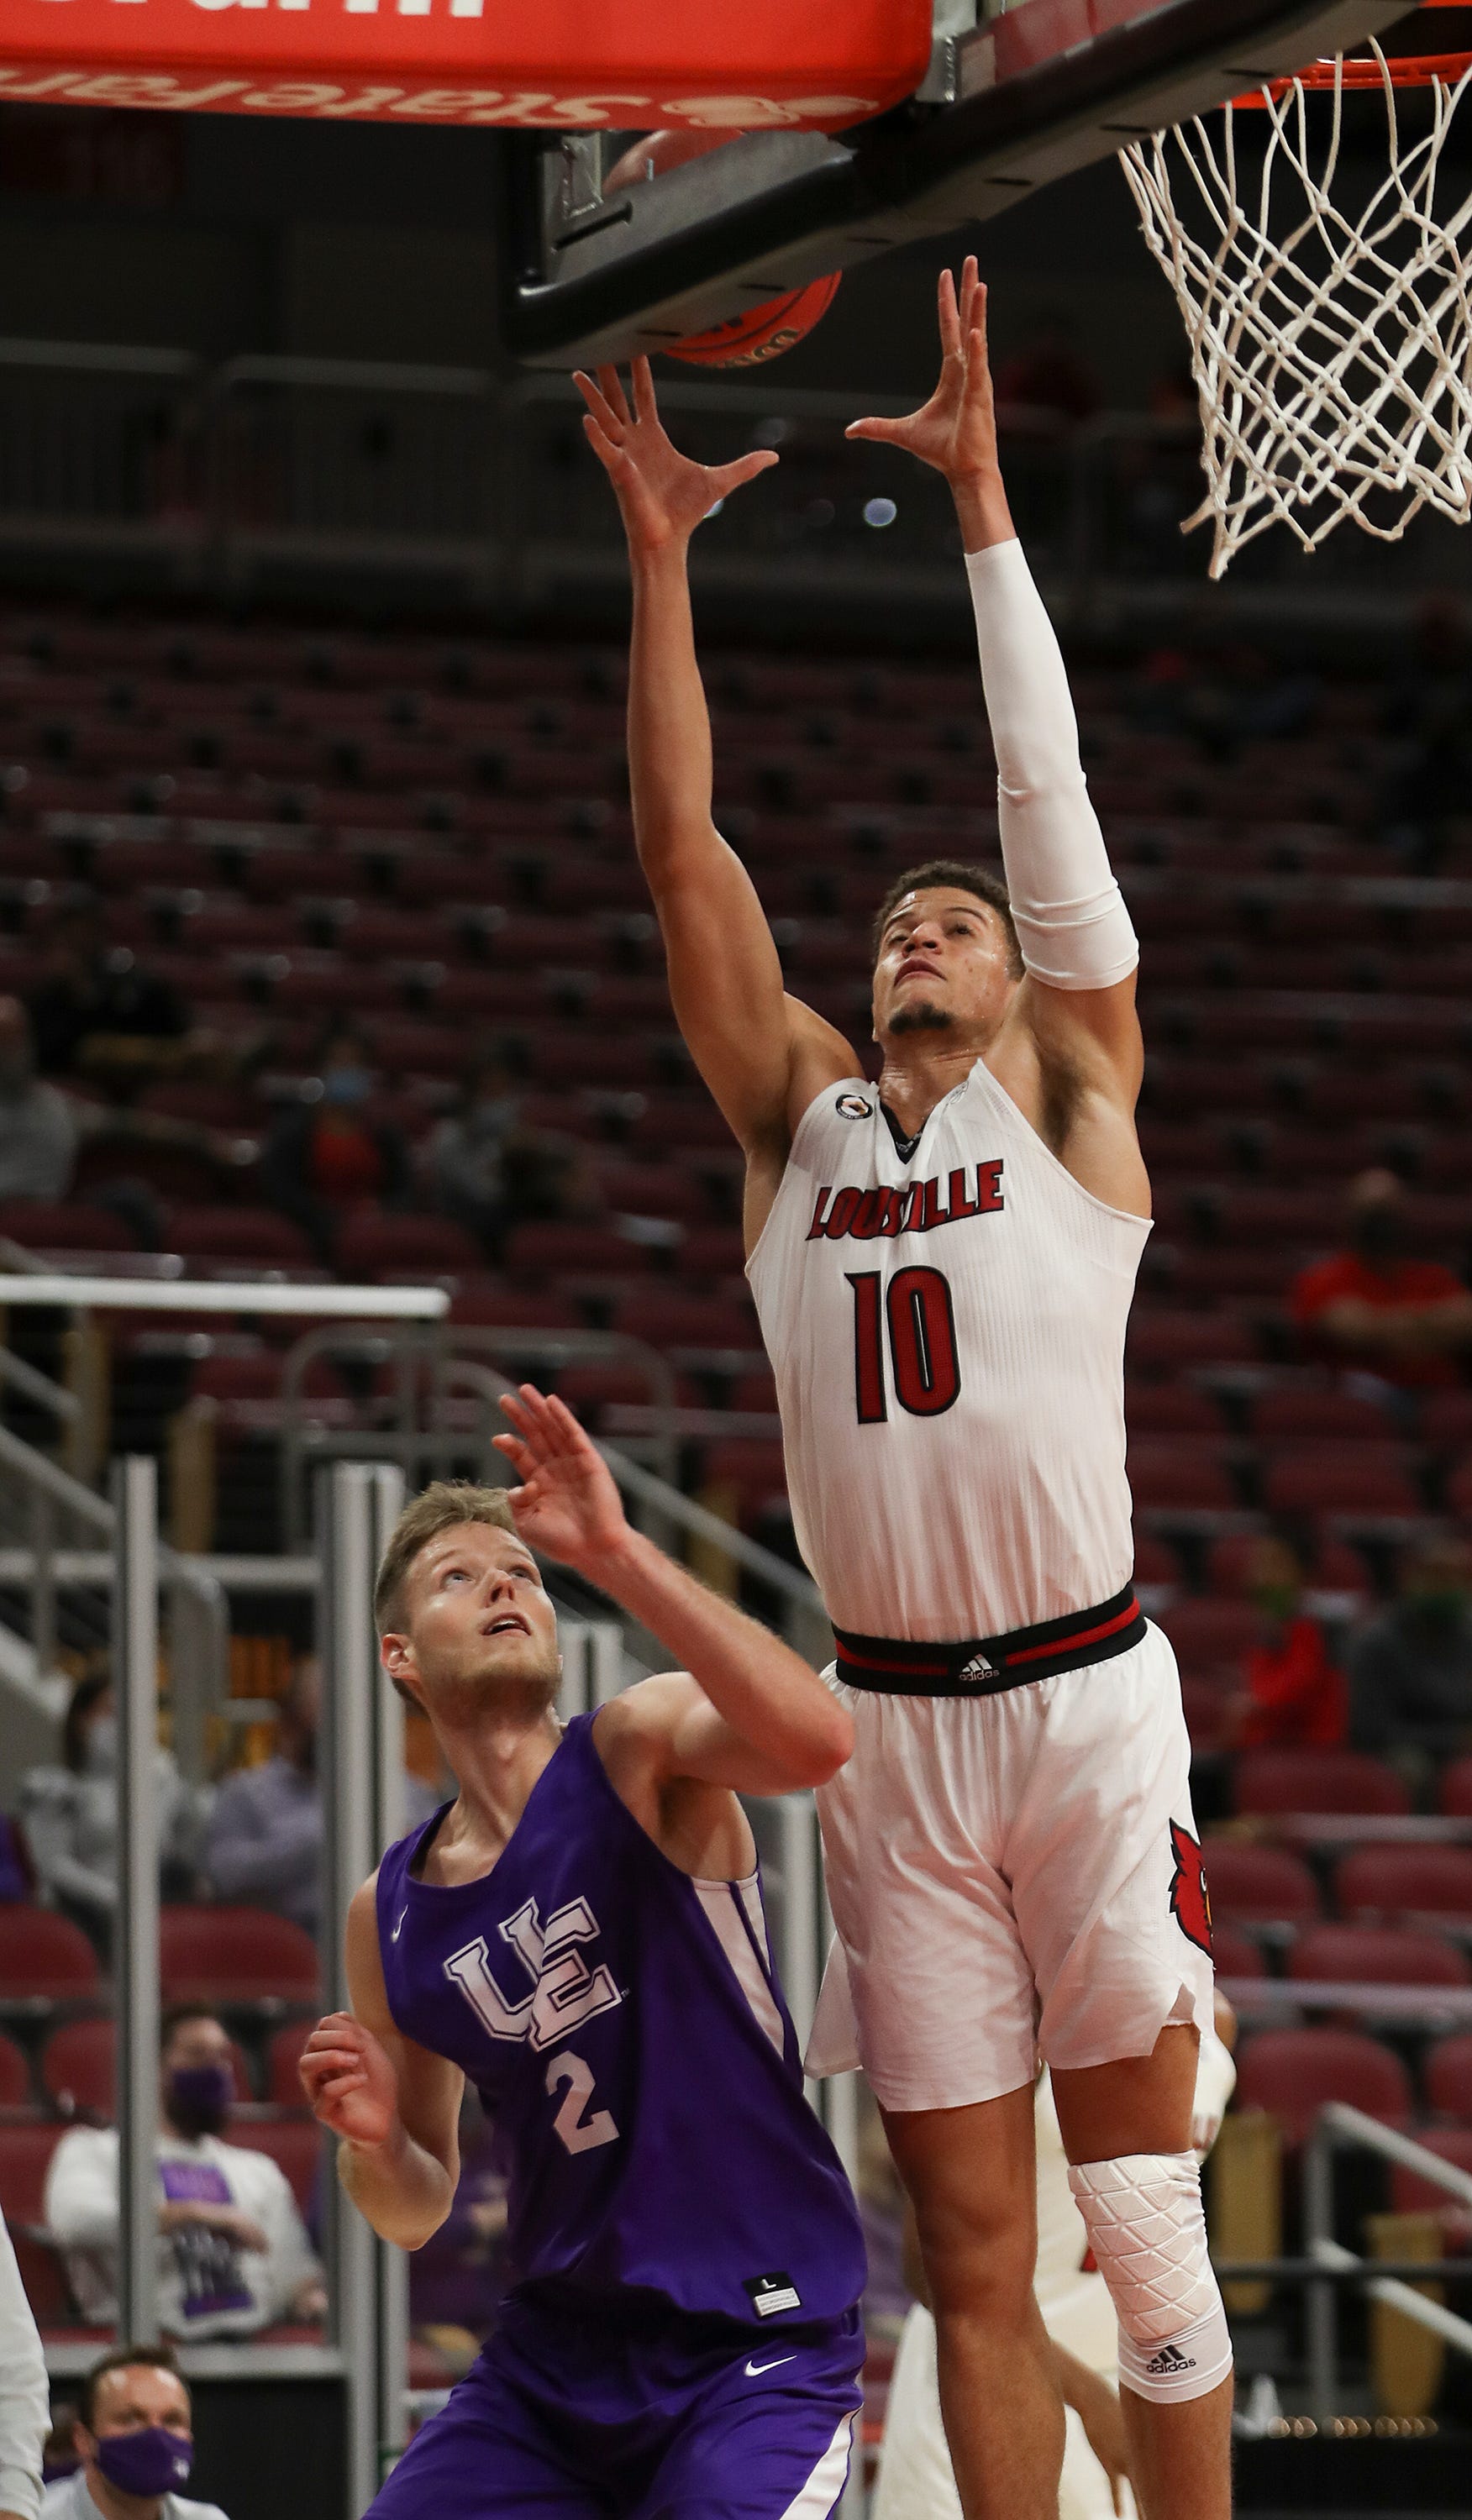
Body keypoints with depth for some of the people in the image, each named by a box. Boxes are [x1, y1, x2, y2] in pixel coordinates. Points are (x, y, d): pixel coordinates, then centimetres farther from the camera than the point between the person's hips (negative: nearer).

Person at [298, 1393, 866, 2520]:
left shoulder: (640, 1749, -5)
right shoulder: (387, 1917, 8)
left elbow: (814, 1739, -31)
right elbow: (416, 2212, 17)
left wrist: (616, 1551, -31)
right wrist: (374, 2139, -6)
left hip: (755, 2342, -5)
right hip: (551, 2354, 5)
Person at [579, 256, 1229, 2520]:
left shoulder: (1067, 1091, 7)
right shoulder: (800, 1113, 14)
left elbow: (1050, 785, 0)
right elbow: (682, 847, 9)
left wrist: (982, 500, -3)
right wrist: (660, 553, 3)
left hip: (1082, 1696, -3)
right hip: (891, 1726, 3)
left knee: (1138, 2212, -2)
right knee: (969, 2246, 4)